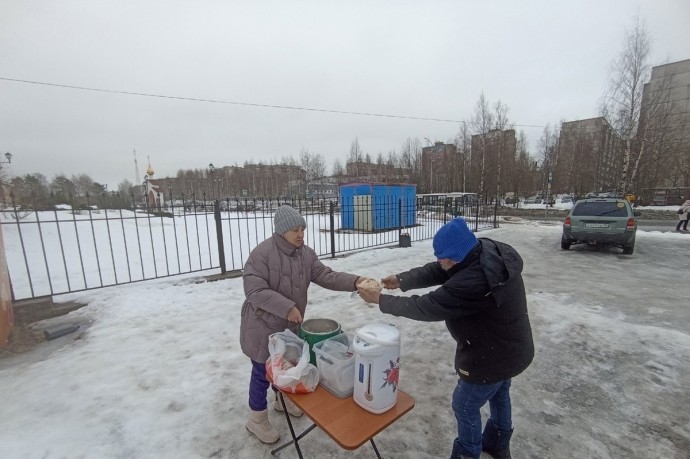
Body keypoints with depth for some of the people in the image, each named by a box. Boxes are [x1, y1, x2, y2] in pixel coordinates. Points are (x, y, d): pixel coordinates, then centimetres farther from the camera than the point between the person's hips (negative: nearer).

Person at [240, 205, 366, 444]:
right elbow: (254, 291, -27)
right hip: (263, 326, -6)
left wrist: (355, 281, -23)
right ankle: (257, 419, 35)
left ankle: (283, 399, 53)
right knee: (263, 372, 10)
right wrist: (287, 307, -32)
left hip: (291, 325, 7)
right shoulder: (262, 253, -24)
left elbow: (326, 276, -9)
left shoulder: (306, 254, -4)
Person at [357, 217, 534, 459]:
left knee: (465, 406, 15)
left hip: (491, 356, -9)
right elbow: (437, 272, -4)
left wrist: (381, 300, -20)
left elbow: (426, 308, -31)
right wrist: (401, 279, -9)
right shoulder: (487, 251, -11)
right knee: (499, 394, 31)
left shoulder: (471, 282, -40)